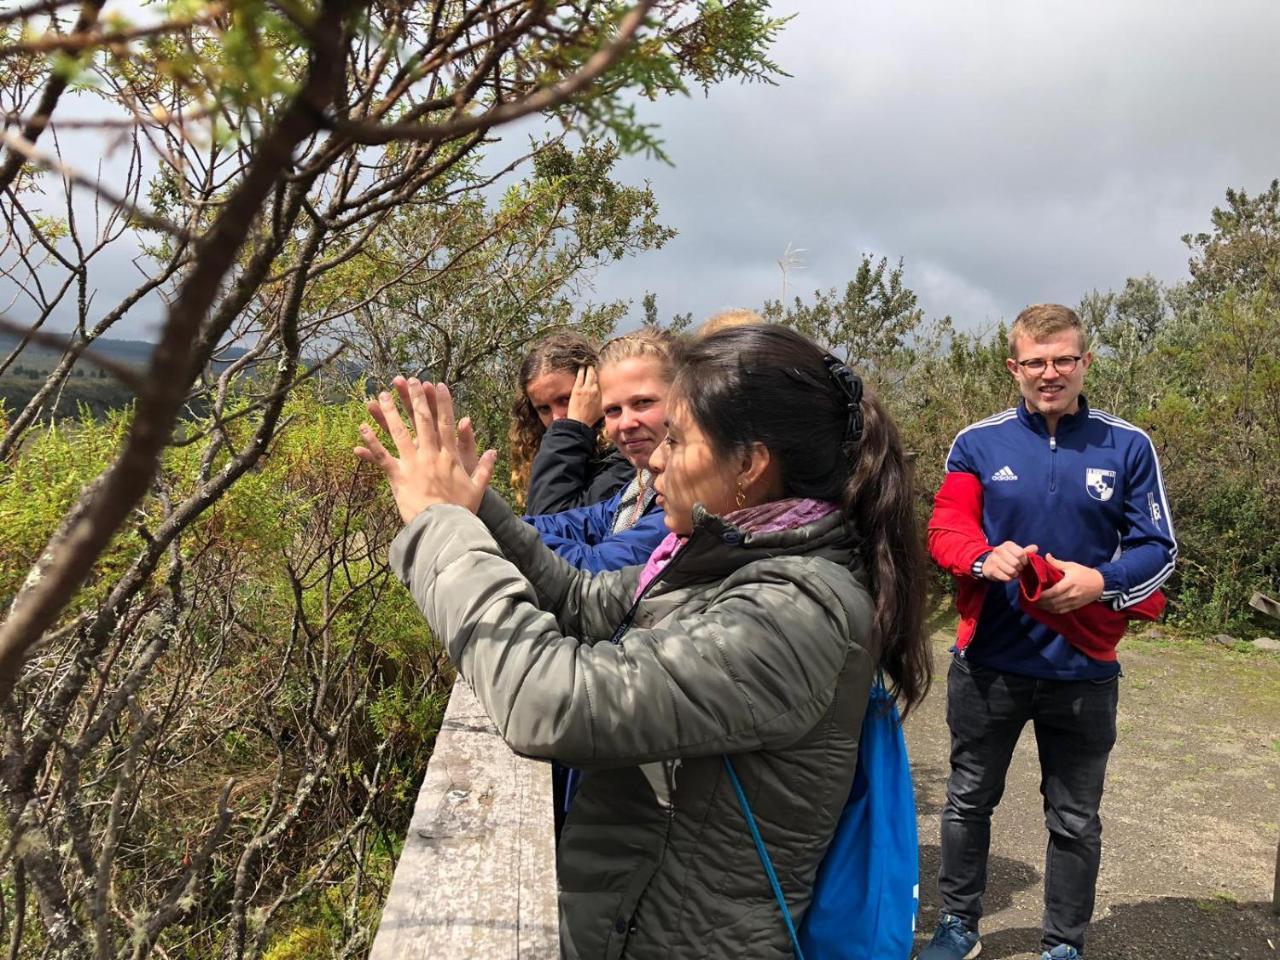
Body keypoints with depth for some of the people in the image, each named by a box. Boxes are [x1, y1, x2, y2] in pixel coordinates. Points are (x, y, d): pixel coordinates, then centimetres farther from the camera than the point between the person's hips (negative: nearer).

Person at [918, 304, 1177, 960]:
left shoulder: (1127, 448, -1)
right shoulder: (978, 443, -1)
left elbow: (1157, 549, -2)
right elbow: (943, 530, -7)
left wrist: (1100, 581, -21)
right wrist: (986, 559, -28)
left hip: (1084, 668, 0)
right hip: (988, 661, 1)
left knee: (1075, 820, 13)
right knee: (969, 801, 16)